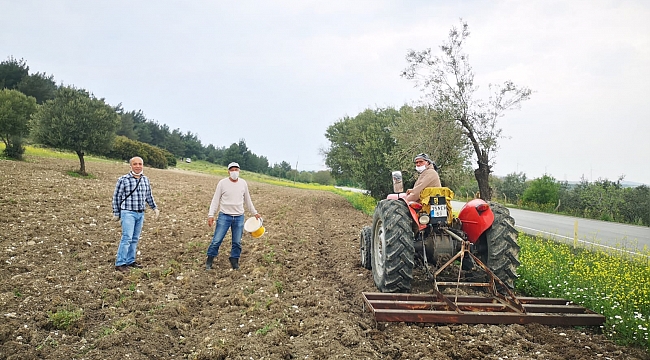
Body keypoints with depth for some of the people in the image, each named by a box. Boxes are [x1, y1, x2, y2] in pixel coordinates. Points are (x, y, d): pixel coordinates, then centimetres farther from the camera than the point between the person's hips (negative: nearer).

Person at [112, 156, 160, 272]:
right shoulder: (123, 179, -9)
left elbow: (149, 195, 20)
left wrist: (154, 208, 15)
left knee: (135, 238, 11)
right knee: (127, 238, -11)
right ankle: (120, 263, -5)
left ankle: (130, 261, 21)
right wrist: (116, 213, -2)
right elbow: (116, 197, -3)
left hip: (140, 214, 6)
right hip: (128, 213, -6)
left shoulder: (145, 179, 8)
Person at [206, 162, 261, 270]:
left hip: (239, 217, 3)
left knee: (237, 242, 7)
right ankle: (209, 261, 13)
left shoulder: (243, 183, 3)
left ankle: (234, 261, 24)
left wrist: (255, 213, 16)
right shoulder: (222, 183, -6)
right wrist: (211, 215, -11)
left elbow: (247, 200, 15)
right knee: (216, 240, -3)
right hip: (224, 216, -3)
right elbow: (215, 200, -3)